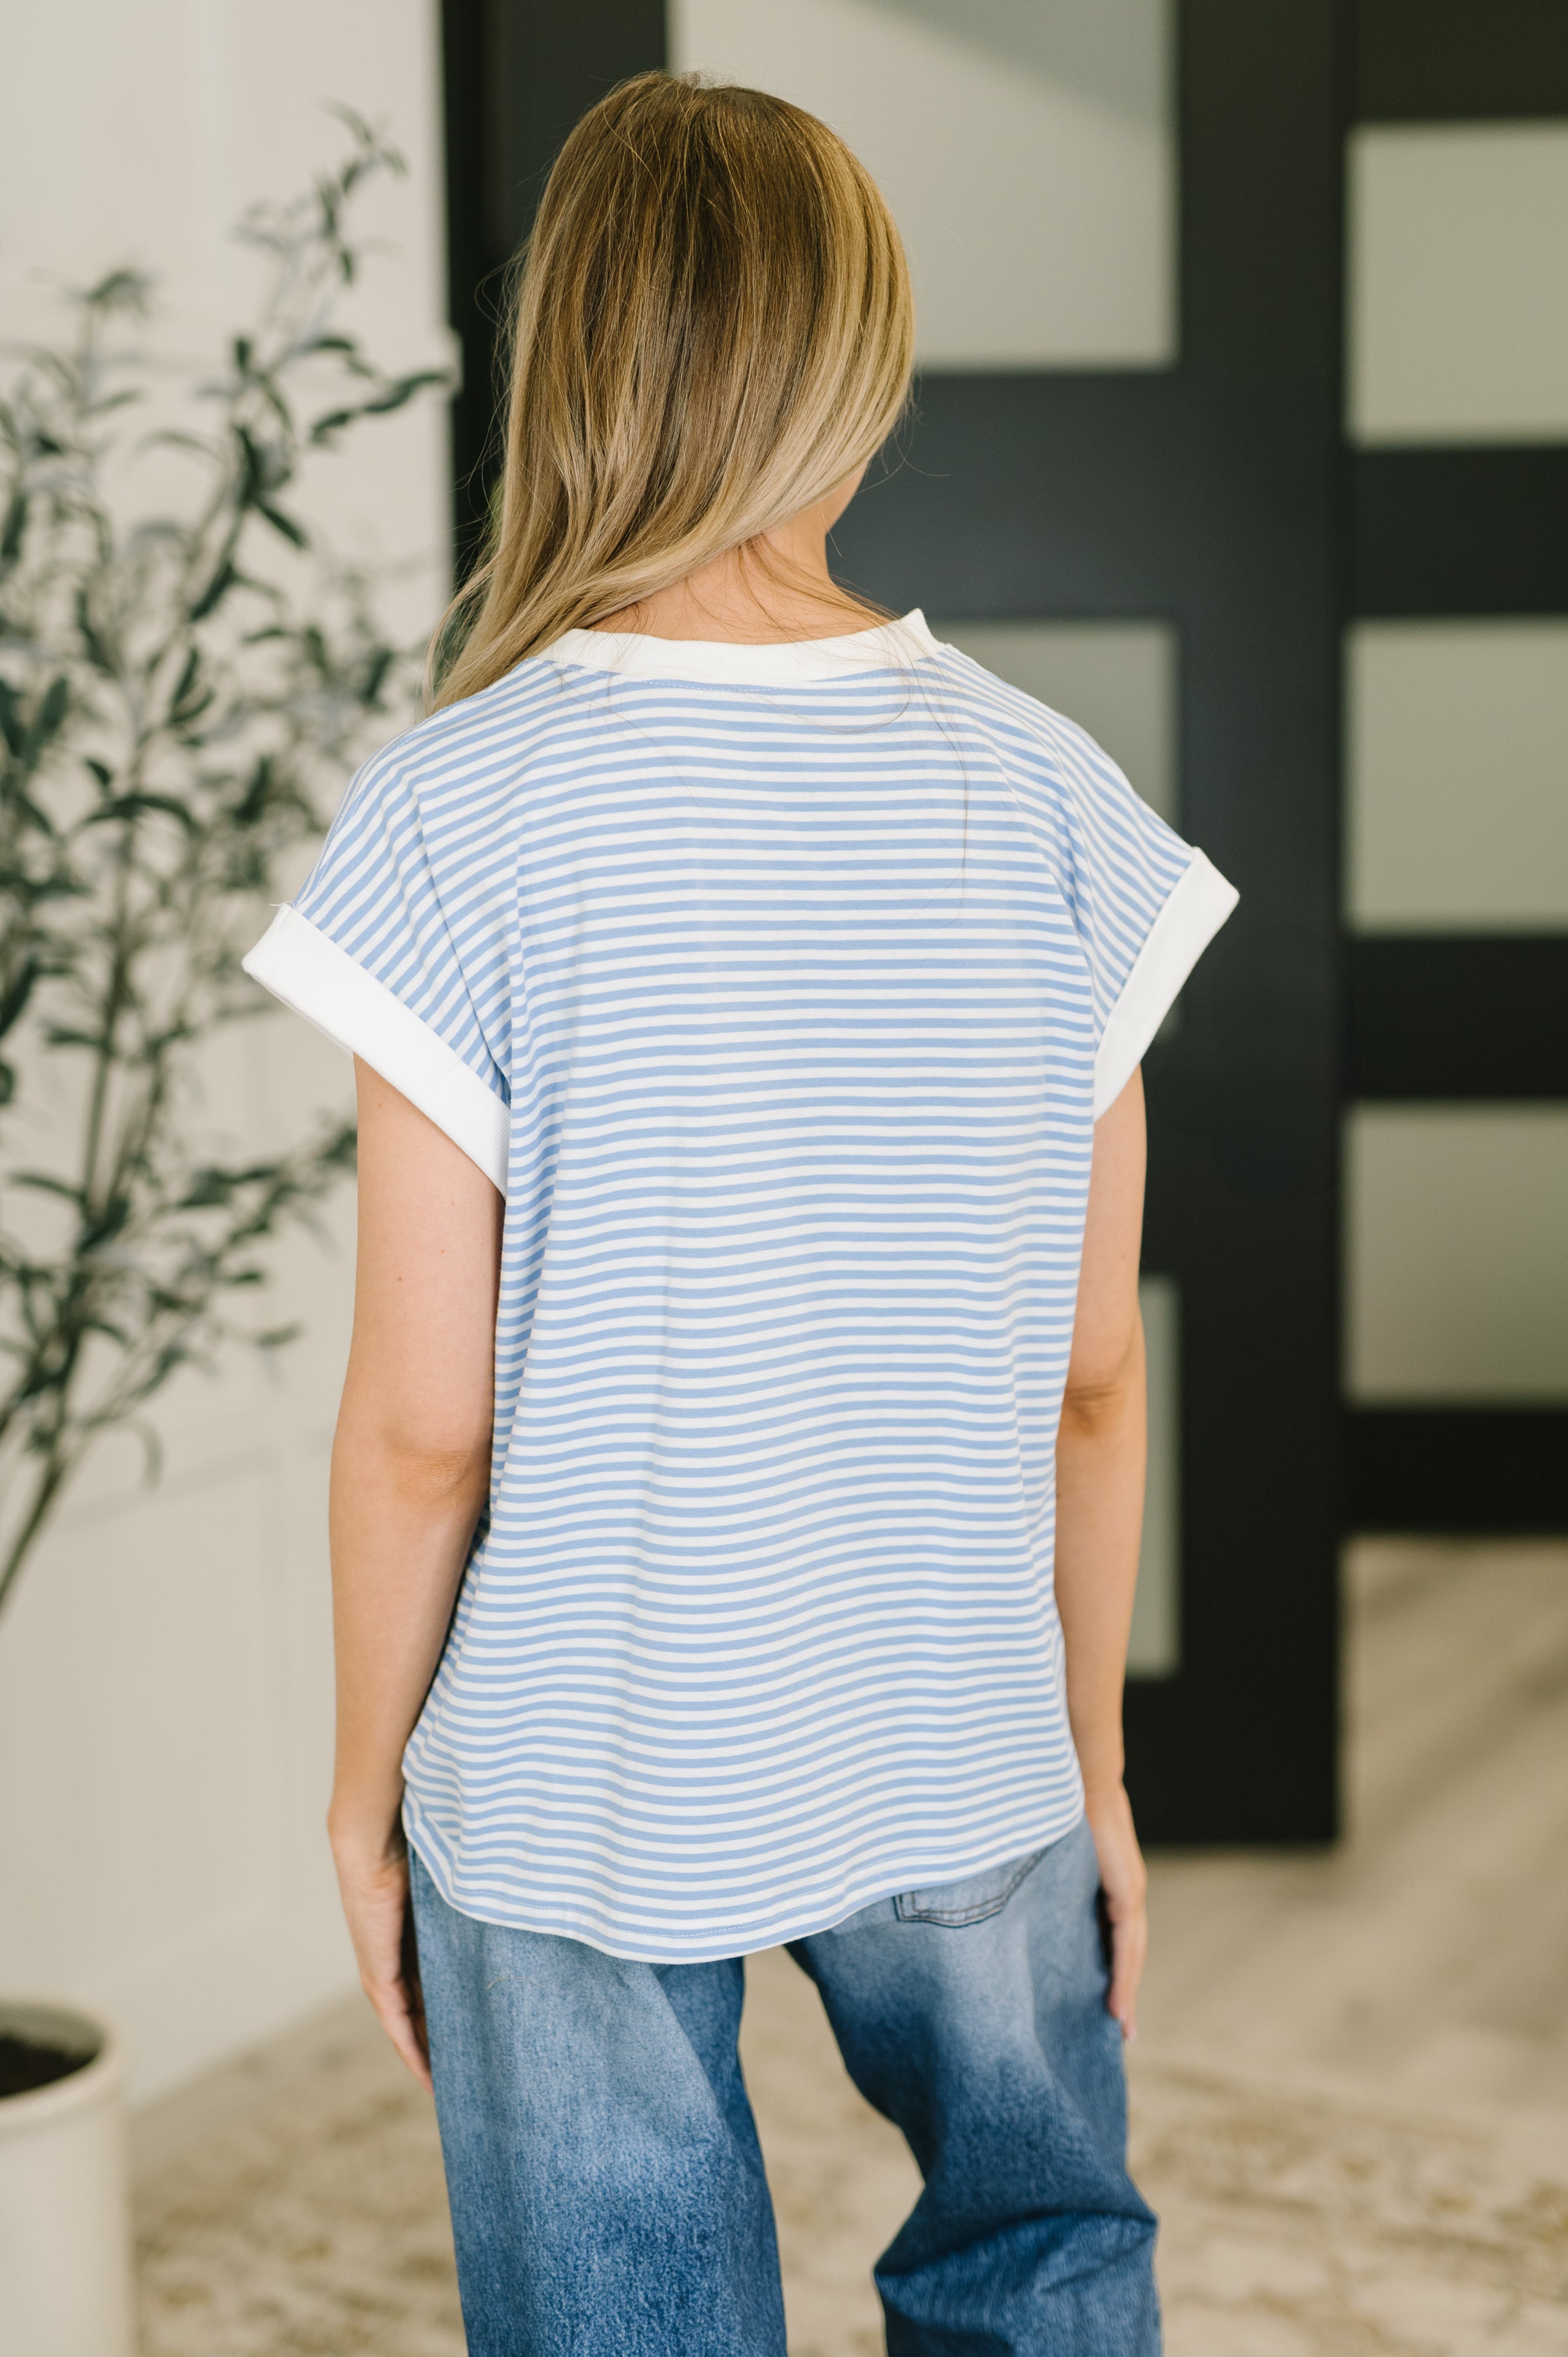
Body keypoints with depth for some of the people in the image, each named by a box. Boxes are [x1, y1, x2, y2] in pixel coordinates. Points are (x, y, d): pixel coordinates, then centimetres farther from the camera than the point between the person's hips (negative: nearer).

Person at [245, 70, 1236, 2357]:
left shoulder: (465, 812, -15)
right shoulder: (1046, 796, -7)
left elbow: (423, 1427, -12)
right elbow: (1095, 1380, -2)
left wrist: (366, 1786, 4)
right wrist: (1092, 1760, 12)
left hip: (577, 1799, -2)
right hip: (964, 1773, 3)